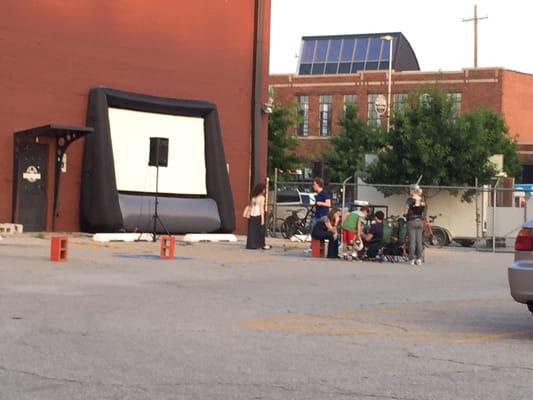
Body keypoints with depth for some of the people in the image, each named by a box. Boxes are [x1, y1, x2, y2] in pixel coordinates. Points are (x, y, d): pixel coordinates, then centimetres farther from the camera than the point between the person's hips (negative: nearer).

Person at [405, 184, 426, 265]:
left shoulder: (410, 199, -10)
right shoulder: (422, 200, 5)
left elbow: (406, 212, -10)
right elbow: (424, 212, 9)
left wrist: (406, 214, 9)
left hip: (411, 221, -5)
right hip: (420, 221, 5)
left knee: (412, 241, -2)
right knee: (419, 241, 7)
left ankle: (412, 259, -2)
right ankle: (419, 259, 7)